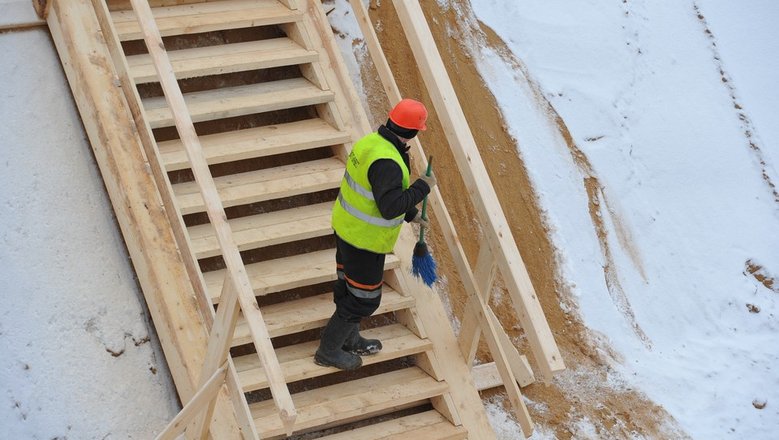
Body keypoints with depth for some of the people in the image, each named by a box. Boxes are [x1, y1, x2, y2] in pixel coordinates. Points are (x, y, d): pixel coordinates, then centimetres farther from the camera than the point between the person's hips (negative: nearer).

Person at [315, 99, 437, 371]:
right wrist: (423, 187, -24)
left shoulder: (370, 142, -1)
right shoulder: (386, 162, -32)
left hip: (346, 226, 9)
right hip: (365, 240, -9)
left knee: (349, 287, 25)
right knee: (364, 299, 8)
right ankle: (329, 350, 20)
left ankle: (350, 340, 45)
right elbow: (390, 207, -35)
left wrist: (411, 214, 22)